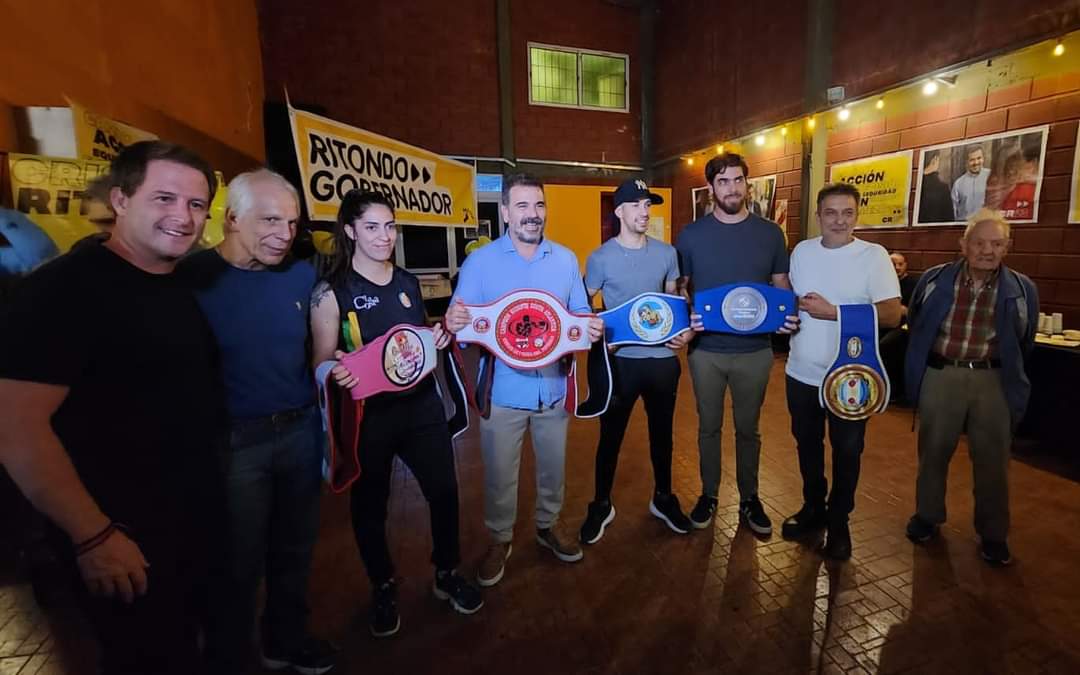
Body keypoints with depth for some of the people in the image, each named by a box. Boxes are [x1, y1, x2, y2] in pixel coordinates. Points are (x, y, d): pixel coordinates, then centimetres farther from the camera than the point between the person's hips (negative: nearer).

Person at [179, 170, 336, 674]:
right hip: (233, 442, -4)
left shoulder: (302, 275, 1)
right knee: (238, 564, 13)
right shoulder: (191, 278, -12)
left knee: (294, 549, 21)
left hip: (300, 431, 5)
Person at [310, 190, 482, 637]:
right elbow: (322, 364, -9)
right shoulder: (331, 292, -11)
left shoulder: (409, 282, 5)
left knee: (445, 491, 13)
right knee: (370, 506, 14)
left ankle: (446, 575, 39)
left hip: (421, 405, 5)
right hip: (368, 415, -4)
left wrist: (439, 337, -3)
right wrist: (338, 371, -31)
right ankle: (383, 590, 41)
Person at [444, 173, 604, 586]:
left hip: (554, 386, 3)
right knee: (499, 474, 12)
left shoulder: (565, 259, 4)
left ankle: (548, 525, 46)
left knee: (553, 466, 20)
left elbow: (580, 314, 7)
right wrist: (453, 324, -31)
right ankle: (499, 540, 37)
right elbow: (461, 323, -8)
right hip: (503, 390, -3)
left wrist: (590, 328, -16)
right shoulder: (479, 261, -6)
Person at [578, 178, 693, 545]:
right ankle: (601, 505, 28)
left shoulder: (666, 253, 4)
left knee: (661, 431, 18)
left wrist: (684, 330, -2)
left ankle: (663, 498, 38)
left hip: (662, 357, 3)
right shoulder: (600, 258, -7)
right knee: (611, 435, 9)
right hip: (620, 360, -3)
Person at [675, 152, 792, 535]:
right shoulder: (691, 235, -1)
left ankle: (749, 499, 32)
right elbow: (680, 287, 3)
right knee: (709, 426, 13)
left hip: (755, 350, 1)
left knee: (748, 428, 14)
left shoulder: (770, 233, 2)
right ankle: (709, 495, 31)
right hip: (706, 350, 0)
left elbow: (781, 286, 8)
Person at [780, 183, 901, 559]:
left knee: (846, 451, 13)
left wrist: (831, 312, -21)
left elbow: (892, 315, -15)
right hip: (801, 372, 4)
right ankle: (813, 508, 39)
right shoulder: (801, 251, 4)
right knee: (807, 444, 18)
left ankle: (838, 522, 33)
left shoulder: (874, 256, -10)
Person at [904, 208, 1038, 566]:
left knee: (992, 460, 10)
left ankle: (993, 534, 28)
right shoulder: (935, 279, -3)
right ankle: (927, 516, 31)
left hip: (993, 381, 1)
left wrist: (1008, 373, 12)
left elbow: (1024, 343, 12)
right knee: (933, 451, 12)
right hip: (939, 376, 0)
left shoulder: (1022, 289, -1)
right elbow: (915, 323, 10)